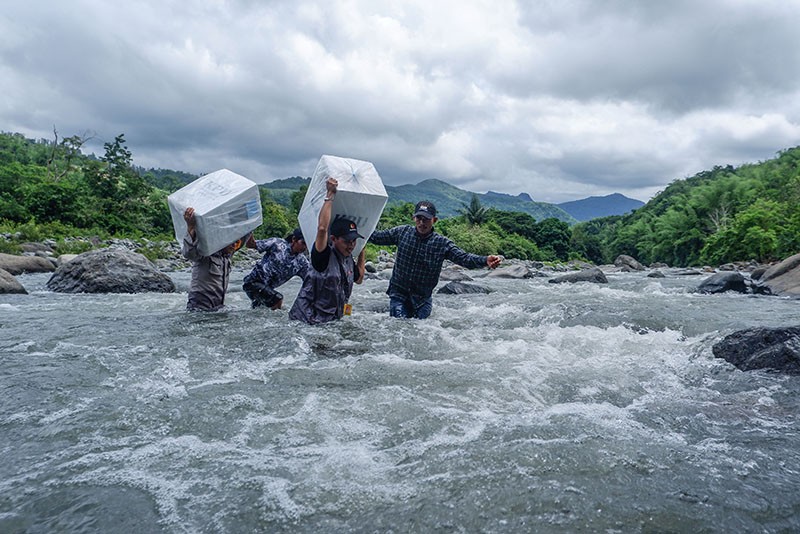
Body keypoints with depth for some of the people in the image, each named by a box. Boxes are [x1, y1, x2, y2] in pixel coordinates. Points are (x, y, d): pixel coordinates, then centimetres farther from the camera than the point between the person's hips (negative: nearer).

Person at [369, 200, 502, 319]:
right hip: (398, 292, 0)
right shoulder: (402, 232, -4)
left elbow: (464, 258, -18)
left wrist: (485, 260, -35)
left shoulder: (442, 244, -9)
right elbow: (376, 237, 5)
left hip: (422, 297, 0)